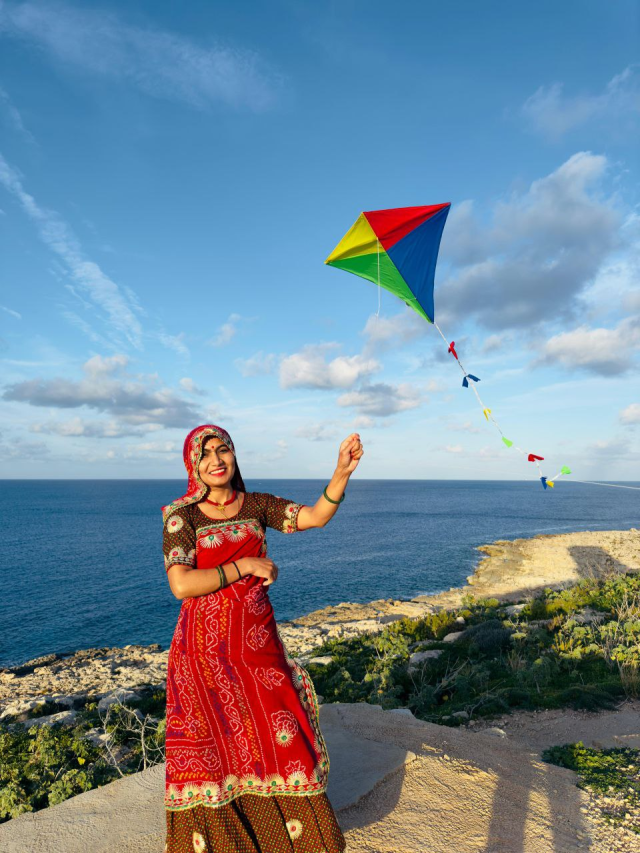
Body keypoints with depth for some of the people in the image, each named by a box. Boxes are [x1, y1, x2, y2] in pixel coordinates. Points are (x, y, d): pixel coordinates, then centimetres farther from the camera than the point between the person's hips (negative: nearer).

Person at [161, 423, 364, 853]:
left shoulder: (256, 505, 0)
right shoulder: (181, 516, -9)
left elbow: (316, 516, -10)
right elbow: (181, 585, -19)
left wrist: (342, 471, -26)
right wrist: (245, 566, -18)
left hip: (257, 641, 3)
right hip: (206, 645, -2)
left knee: (277, 736, 13)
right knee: (211, 745, 10)